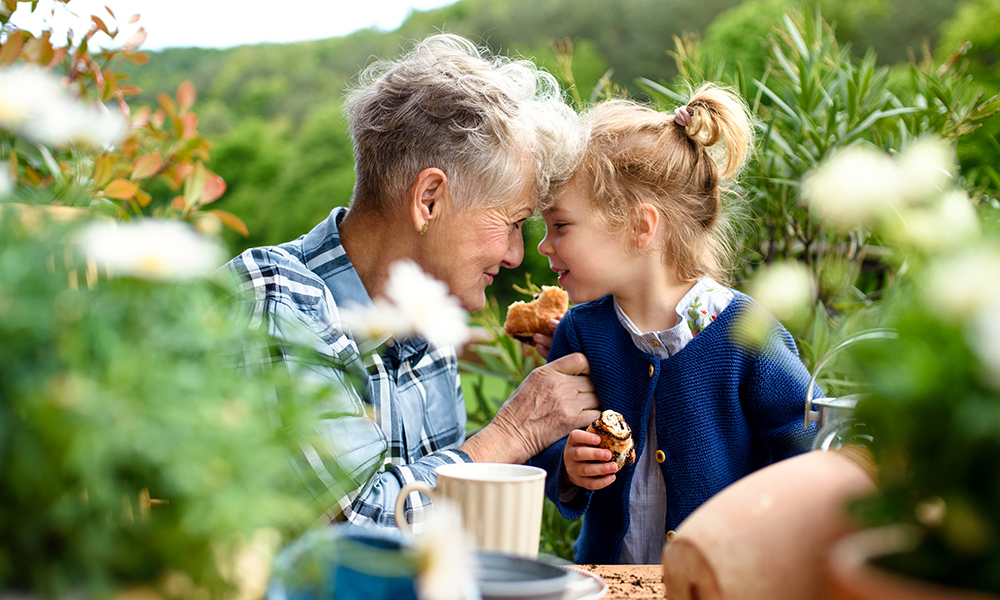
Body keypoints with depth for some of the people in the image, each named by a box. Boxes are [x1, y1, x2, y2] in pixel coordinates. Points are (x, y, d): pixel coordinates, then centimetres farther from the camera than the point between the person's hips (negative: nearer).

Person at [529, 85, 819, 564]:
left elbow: (808, 452, -2)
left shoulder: (747, 336, -9)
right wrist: (567, 470, -10)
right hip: (607, 573, 4)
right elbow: (546, 453, 10)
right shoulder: (580, 333, 2)